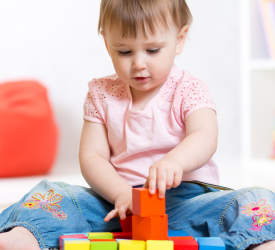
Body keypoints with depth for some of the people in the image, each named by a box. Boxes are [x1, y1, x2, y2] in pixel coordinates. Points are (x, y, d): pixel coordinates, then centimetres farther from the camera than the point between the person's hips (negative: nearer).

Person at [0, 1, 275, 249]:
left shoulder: (188, 90, -1)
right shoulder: (102, 95, 8)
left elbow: (204, 139, -20)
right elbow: (91, 157, 2)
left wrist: (174, 161, -44)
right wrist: (120, 193, -19)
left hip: (186, 195, -2)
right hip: (118, 203, 2)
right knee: (49, 193, -14)